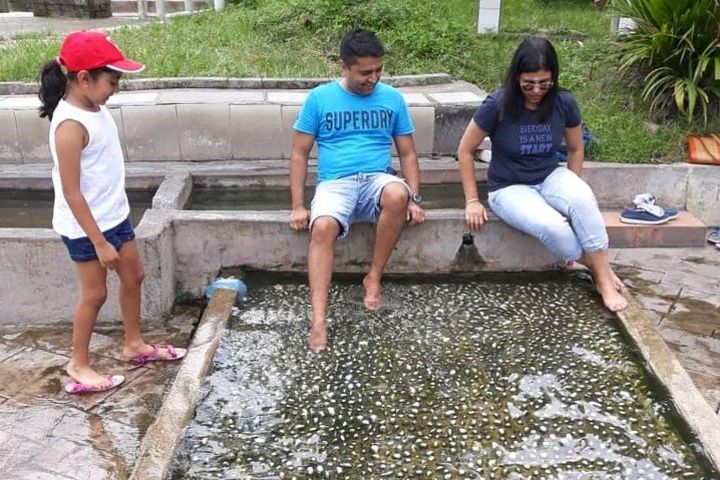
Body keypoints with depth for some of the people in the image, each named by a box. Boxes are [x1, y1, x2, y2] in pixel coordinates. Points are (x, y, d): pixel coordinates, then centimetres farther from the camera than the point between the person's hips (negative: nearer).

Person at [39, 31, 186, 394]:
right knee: (94, 294, 4)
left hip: (114, 216, 9)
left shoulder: (95, 109, 2)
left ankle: (135, 344, 37)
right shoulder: (70, 125, -25)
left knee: (133, 277, 18)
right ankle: (79, 367, 23)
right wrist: (99, 242, -22)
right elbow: (71, 192, -24)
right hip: (85, 227, -9)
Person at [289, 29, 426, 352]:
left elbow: (407, 153, 12)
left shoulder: (392, 98, 10)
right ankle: (318, 321, -37)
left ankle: (374, 277, -16)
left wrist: (414, 199, -3)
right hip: (334, 184, -1)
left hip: (377, 180, 2)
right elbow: (299, 154, 5)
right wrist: (298, 206, -4)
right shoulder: (319, 98, 5)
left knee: (398, 195, -36)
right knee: (323, 227, -35)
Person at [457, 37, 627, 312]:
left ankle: (605, 279, -19)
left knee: (584, 200, -32)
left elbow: (576, 149, 9)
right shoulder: (498, 105, -17)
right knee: (554, 228, -33)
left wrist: (572, 191, 1)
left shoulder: (564, 103, -8)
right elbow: (465, 151, -8)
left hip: (550, 177, 3)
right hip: (509, 188, -3)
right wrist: (472, 201, -8)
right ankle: (595, 264, -3)